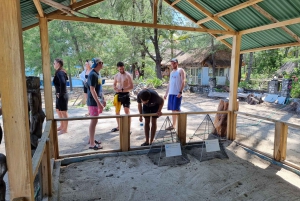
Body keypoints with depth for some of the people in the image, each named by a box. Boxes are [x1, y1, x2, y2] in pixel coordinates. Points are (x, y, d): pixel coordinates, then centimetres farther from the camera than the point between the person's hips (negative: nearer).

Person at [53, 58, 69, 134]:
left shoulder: (60, 73, -19)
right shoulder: (60, 72, 10)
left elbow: (63, 83, -35)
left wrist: (61, 93, -23)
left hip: (62, 96, -10)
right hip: (59, 96, 10)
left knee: (63, 112, 2)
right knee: (58, 111, 22)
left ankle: (65, 129, 16)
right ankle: (62, 126, 36)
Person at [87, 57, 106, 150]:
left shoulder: (97, 74, 12)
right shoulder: (93, 74, -17)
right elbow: (92, 90, -23)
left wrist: (103, 99, 20)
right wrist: (99, 103, -25)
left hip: (97, 101, 9)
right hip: (93, 102, -9)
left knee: (94, 121, 16)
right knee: (94, 121, -5)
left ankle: (91, 139, 28)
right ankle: (92, 144, 3)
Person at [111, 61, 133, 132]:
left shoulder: (128, 75, -9)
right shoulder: (116, 75, 8)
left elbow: (131, 86, -14)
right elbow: (114, 85, 17)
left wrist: (122, 89, -20)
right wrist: (115, 88, -7)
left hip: (125, 94, -6)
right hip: (118, 94, 6)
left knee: (127, 111, -6)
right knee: (117, 111, 12)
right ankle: (118, 126, 28)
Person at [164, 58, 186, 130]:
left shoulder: (181, 71, -1)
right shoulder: (171, 72, 20)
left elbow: (183, 82, -10)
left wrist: (180, 92, -20)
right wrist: (166, 93, 16)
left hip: (177, 94, -7)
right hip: (171, 93, 7)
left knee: (177, 109, -9)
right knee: (173, 110, 9)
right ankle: (173, 125, 15)